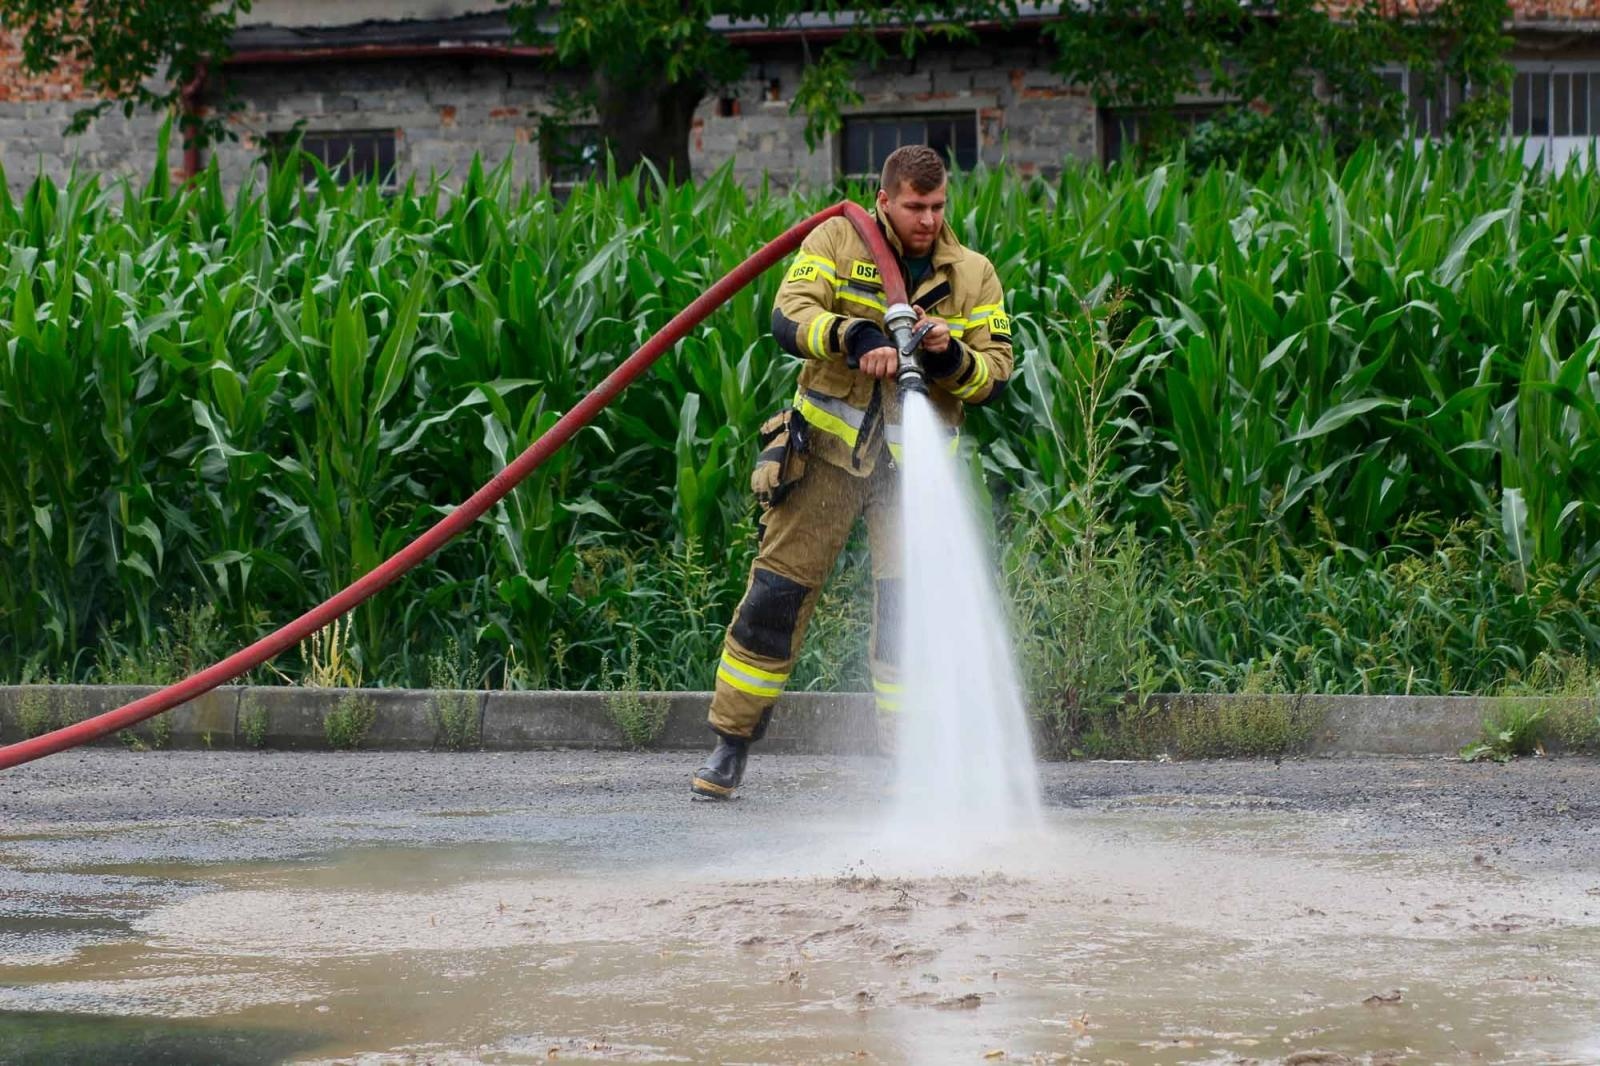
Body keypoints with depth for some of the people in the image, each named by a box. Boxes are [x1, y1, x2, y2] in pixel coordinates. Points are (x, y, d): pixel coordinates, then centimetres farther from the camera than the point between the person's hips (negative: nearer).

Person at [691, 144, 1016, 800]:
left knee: (907, 609, -5)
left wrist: (951, 359, -18)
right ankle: (731, 744, 10)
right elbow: (788, 318, -14)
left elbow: (996, 373, 3)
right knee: (777, 592, -1)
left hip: (914, 465, 1)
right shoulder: (839, 242, -1)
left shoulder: (973, 275, 6)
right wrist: (855, 335, -31)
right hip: (829, 450, -1)